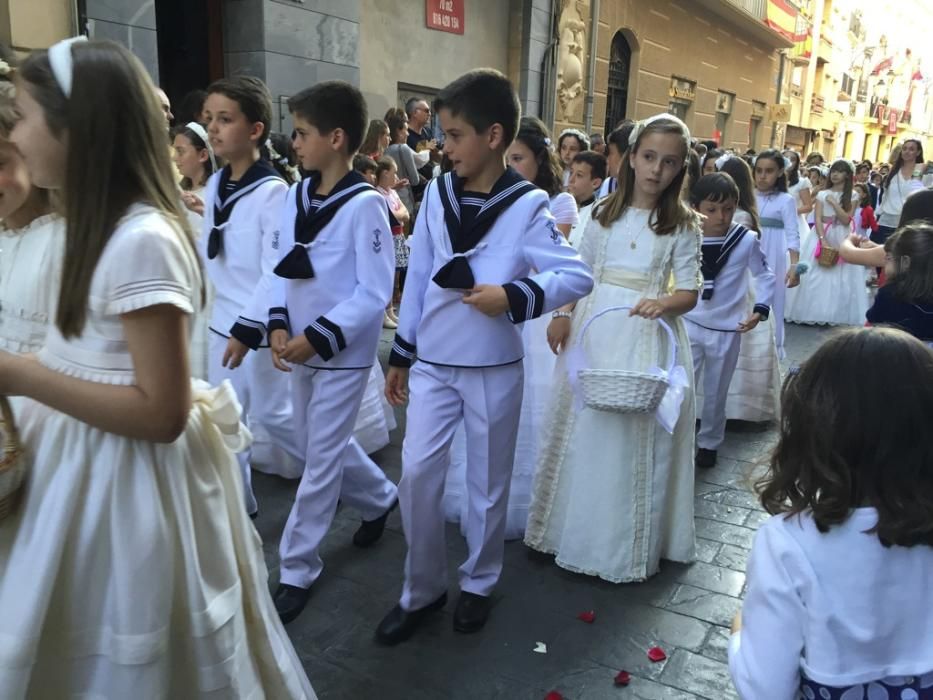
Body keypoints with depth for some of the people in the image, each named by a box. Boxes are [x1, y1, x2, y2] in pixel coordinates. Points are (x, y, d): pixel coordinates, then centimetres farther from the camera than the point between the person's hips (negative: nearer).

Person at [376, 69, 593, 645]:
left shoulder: (527, 206, -11)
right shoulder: (437, 194, 1)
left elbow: (579, 276, -12)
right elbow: (418, 277, 6)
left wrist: (515, 298, -26)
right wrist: (401, 354, 9)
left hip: (494, 369, -3)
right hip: (433, 365, 3)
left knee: (488, 482, 12)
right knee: (417, 475, 3)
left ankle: (479, 583, 34)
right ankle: (423, 589, 23)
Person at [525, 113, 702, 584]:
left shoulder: (683, 225, -1)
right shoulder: (603, 213, 6)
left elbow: (690, 292, -4)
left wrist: (663, 303, -24)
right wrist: (563, 317, -2)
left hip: (648, 337, -2)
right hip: (594, 328, 3)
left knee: (635, 439, 2)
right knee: (584, 429, 9)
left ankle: (626, 545, 19)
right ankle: (575, 528, 26)